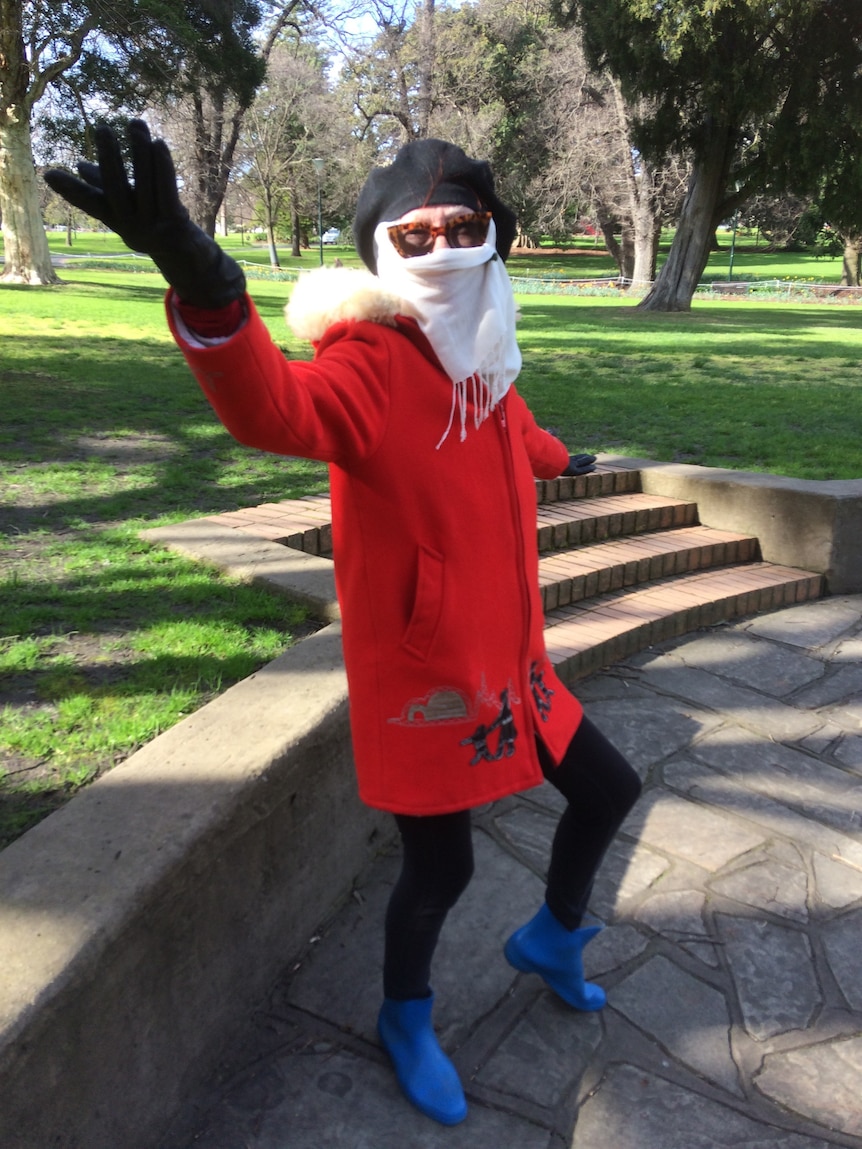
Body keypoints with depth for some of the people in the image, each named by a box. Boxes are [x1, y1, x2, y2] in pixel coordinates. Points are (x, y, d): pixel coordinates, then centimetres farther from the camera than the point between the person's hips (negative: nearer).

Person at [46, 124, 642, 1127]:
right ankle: (406, 1017, 41)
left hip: (510, 661, 8)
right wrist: (203, 288, -65)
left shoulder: (482, 359, 4)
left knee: (606, 790, 20)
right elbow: (275, 408, -45)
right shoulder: (367, 364, -20)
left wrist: (562, 460, 50)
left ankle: (552, 938, 50)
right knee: (441, 869, 6)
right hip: (419, 678, -8)